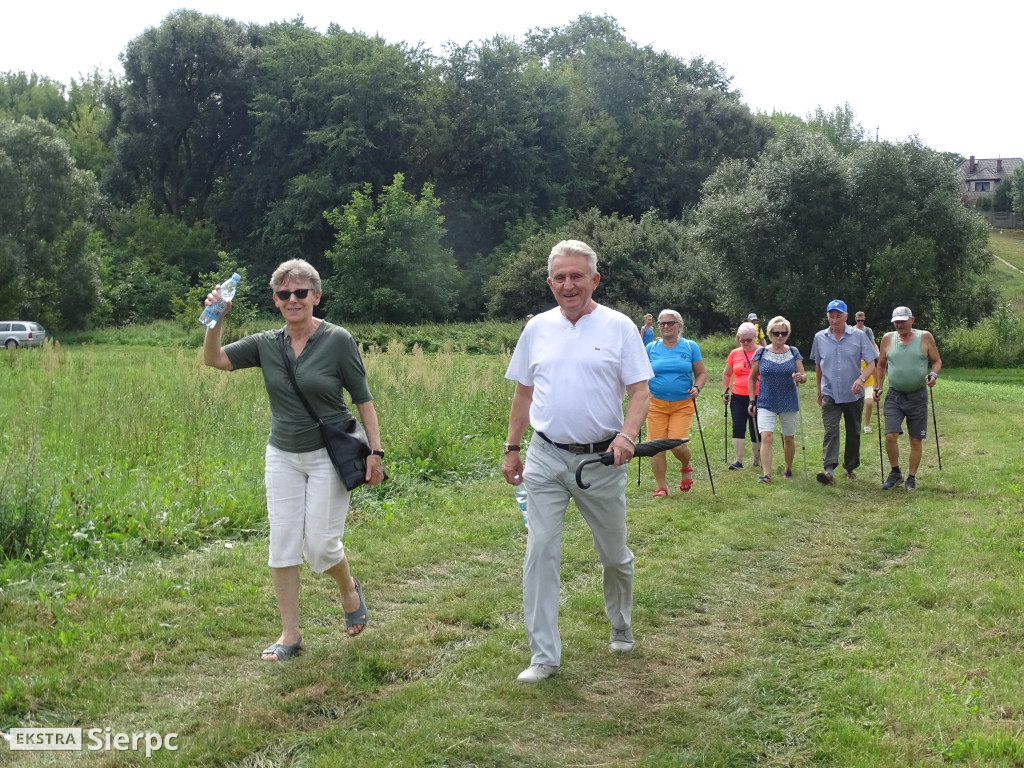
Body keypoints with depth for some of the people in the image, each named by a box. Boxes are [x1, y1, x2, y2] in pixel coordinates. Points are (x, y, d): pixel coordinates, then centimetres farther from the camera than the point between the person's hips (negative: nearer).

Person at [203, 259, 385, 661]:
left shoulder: (337, 340, -9)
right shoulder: (267, 344, 2)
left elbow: (363, 399, -6)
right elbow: (214, 359, -2)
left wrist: (375, 451, -10)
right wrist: (216, 318, -18)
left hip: (329, 456, -4)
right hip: (283, 457, 4)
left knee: (320, 545, -4)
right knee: (282, 545, 3)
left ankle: (349, 589, 30)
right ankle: (290, 634, 14)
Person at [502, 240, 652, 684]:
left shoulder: (618, 327, -3)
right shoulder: (537, 328, 7)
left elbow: (639, 391, -5)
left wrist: (626, 435, -22)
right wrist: (511, 449, 12)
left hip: (601, 460, -2)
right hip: (546, 458, 2)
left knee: (615, 555, 12)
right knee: (540, 552, -3)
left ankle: (621, 629, 39)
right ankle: (544, 656, 5)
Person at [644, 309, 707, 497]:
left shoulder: (690, 347, 4)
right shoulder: (651, 348, 6)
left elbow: (702, 373, 8)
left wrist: (697, 388, -10)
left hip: (682, 405, -2)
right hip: (656, 404, 2)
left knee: (678, 445, -13)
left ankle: (686, 468, 23)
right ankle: (662, 488, 12)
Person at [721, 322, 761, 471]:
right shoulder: (734, 354, 7)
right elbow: (726, 374, 19)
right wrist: (725, 392, 14)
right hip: (738, 397, 2)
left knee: (756, 430, 5)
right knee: (738, 427, -7)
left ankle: (757, 460, 21)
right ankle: (738, 460, -6)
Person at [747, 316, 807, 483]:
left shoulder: (793, 352, 2)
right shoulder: (761, 353, -2)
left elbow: (804, 376, 4)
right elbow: (752, 378, 6)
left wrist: (800, 378, -20)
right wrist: (752, 401, 2)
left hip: (789, 403, 2)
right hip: (766, 403, -2)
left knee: (789, 438, 13)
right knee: (766, 437, -16)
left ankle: (788, 469, 33)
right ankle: (766, 474, -17)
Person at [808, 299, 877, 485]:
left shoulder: (858, 336, -4)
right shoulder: (820, 337, 2)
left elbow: (871, 363, -6)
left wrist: (861, 379, -25)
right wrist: (819, 391, 19)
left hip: (853, 395, 0)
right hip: (830, 394, 0)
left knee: (853, 433, 11)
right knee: (830, 431, -15)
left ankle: (850, 468, 27)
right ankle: (829, 470, -26)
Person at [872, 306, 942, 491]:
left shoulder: (925, 337, 0)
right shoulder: (888, 339, 6)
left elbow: (937, 361, 7)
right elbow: (881, 365, 16)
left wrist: (933, 374, -13)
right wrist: (878, 388, 7)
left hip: (918, 396, -1)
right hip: (894, 395, 1)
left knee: (916, 440, 4)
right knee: (890, 436, -11)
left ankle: (911, 478, 17)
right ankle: (895, 473, 8)